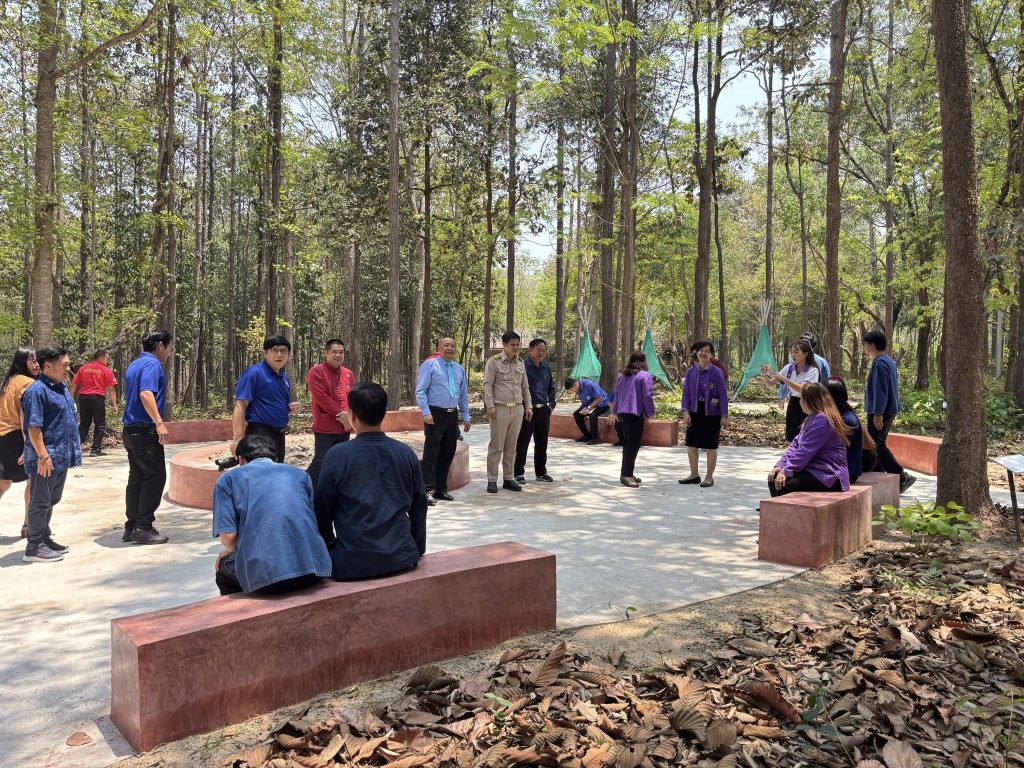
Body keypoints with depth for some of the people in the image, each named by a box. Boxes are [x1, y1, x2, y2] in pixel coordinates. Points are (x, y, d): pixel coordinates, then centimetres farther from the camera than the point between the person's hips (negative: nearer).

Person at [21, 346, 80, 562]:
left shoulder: (62, 387, 11)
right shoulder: (37, 390, -17)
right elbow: (33, 427, -20)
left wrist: (75, 445, 19)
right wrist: (43, 456, -22)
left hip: (62, 455, 9)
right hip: (46, 457, -9)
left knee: (51, 500, 18)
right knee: (40, 502, 0)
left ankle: (45, 538, 30)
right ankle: (34, 547, 8)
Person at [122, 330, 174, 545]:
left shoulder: (134, 365, 18)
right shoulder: (152, 364, -11)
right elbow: (146, 393, -25)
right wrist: (159, 423, -30)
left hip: (131, 429, 10)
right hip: (145, 430, -10)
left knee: (137, 478, 13)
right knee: (155, 476, -5)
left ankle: (131, 527, 17)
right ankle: (143, 527, -4)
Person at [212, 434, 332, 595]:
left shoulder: (228, 479, 12)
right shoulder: (300, 473, 21)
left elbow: (228, 536, 0)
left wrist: (231, 549, 24)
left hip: (266, 574, -3)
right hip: (313, 570, 4)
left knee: (224, 569, 30)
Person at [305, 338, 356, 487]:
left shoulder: (348, 374, 12)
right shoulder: (316, 372, -8)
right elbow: (321, 398, -16)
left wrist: (349, 415, -11)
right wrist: (341, 414, -15)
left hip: (344, 427, 7)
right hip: (325, 428, -6)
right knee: (321, 462, -10)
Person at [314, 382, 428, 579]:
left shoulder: (337, 455, -9)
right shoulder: (406, 453, 0)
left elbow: (322, 510, -1)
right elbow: (419, 507, 8)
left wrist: (330, 549, 14)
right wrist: (417, 551, 20)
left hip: (352, 564, -3)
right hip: (402, 559, 4)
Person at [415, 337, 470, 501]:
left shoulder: (459, 369, 15)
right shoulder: (430, 365, -3)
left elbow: (464, 394, 21)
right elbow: (420, 391, -7)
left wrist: (466, 416, 17)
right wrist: (426, 413, -16)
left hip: (452, 415, 6)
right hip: (435, 414, -6)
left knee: (448, 453, 9)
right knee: (432, 452, -8)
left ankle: (441, 489, 18)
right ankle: (428, 489, -4)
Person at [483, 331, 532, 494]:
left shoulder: (520, 363, 15)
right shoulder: (494, 362, -2)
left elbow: (525, 387, 20)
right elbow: (487, 385, -6)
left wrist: (528, 405, 12)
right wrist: (490, 406, -13)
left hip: (518, 409, 5)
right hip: (500, 408, -5)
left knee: (511, 446, 10)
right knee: (496, 446, -3)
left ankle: (508, 479, 17)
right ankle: (492, 480, 3)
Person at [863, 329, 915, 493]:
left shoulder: (879, 363, -17)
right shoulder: (889, 361, 15)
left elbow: (880, 391, -22)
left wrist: (878, 413, -23)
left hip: (880, 412, -10)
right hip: (889, 410, 10)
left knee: (877, 445, -8)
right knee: (879, 444, 15)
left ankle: (902, 477, -9)